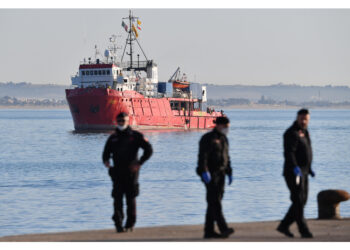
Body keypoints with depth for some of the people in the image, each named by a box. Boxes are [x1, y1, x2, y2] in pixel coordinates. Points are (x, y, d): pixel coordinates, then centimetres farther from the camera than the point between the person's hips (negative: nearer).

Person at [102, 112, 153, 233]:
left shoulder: (135, 136, 3)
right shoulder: (113, 138, 13)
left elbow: (148, 149, 1)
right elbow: (106, 153, 21)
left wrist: (139, 163, -7)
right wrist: (106, 162, -2)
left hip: (131, 172, -2)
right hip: (117, 172, 2)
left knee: (131, 199, 2)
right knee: (117, 198, -7)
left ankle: (130, 224, 10)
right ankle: (118, 224, -10)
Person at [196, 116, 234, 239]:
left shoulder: (224, 139, 17)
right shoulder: (208, 138, -9)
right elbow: (202, 156, -17)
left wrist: (229, 173, 19)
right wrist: (204, 171, -27)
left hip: (220, 174, 8)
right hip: (210, 174, -8)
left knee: (214, 202, 6)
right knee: (214, 201, -14)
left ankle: (209, 231, 8)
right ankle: (223, 228, -23)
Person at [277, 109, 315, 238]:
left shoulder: (304, 132, 16)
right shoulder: (291, 133, -13)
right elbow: (289, 153, -25)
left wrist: (309, 169, 23)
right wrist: (295, 167, -38)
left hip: (303, 173, 10)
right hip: (293, 173, -10)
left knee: (301, 202, 10)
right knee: (298, 201, -8)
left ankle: (284, 226, 15)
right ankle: (304, 230, -7)